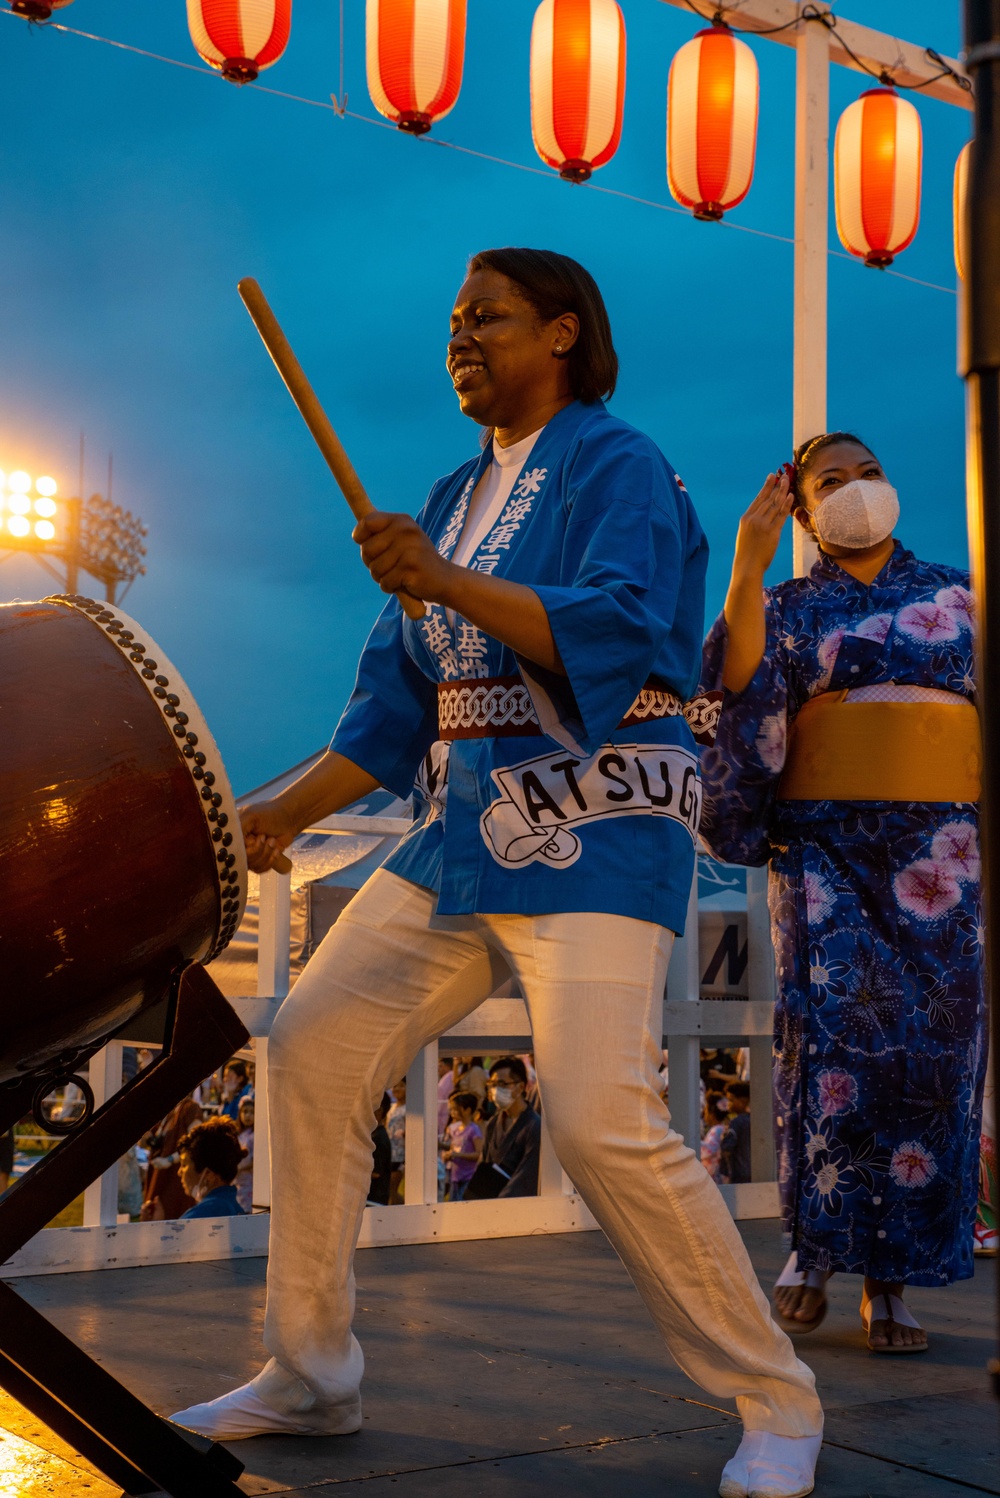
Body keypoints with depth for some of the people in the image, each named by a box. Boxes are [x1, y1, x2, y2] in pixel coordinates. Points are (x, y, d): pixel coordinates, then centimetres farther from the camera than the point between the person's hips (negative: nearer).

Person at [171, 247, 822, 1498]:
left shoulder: (618, 468, -4)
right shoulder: (454, 499, 18)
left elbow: (617, 634, -21)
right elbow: (397, 704, 17)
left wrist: (450, 585, -30)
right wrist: (283, 813, 9)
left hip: (594, 842, -8)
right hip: (461, 838, 8)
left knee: (600, 1117, -20)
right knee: (312, 1047, 3)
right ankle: (308, 1375, 17)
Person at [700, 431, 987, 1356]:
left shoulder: (958, 594, 17)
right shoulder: (789, 607, 12)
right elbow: (737, 689, -7)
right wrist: (747, 569, -11)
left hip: (941, 845, 2)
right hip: (824, 838, -1)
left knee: (929, 1049, -4)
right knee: (832, 1024, -17)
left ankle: (887, 1278, 4)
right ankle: (815, 1239, -1)